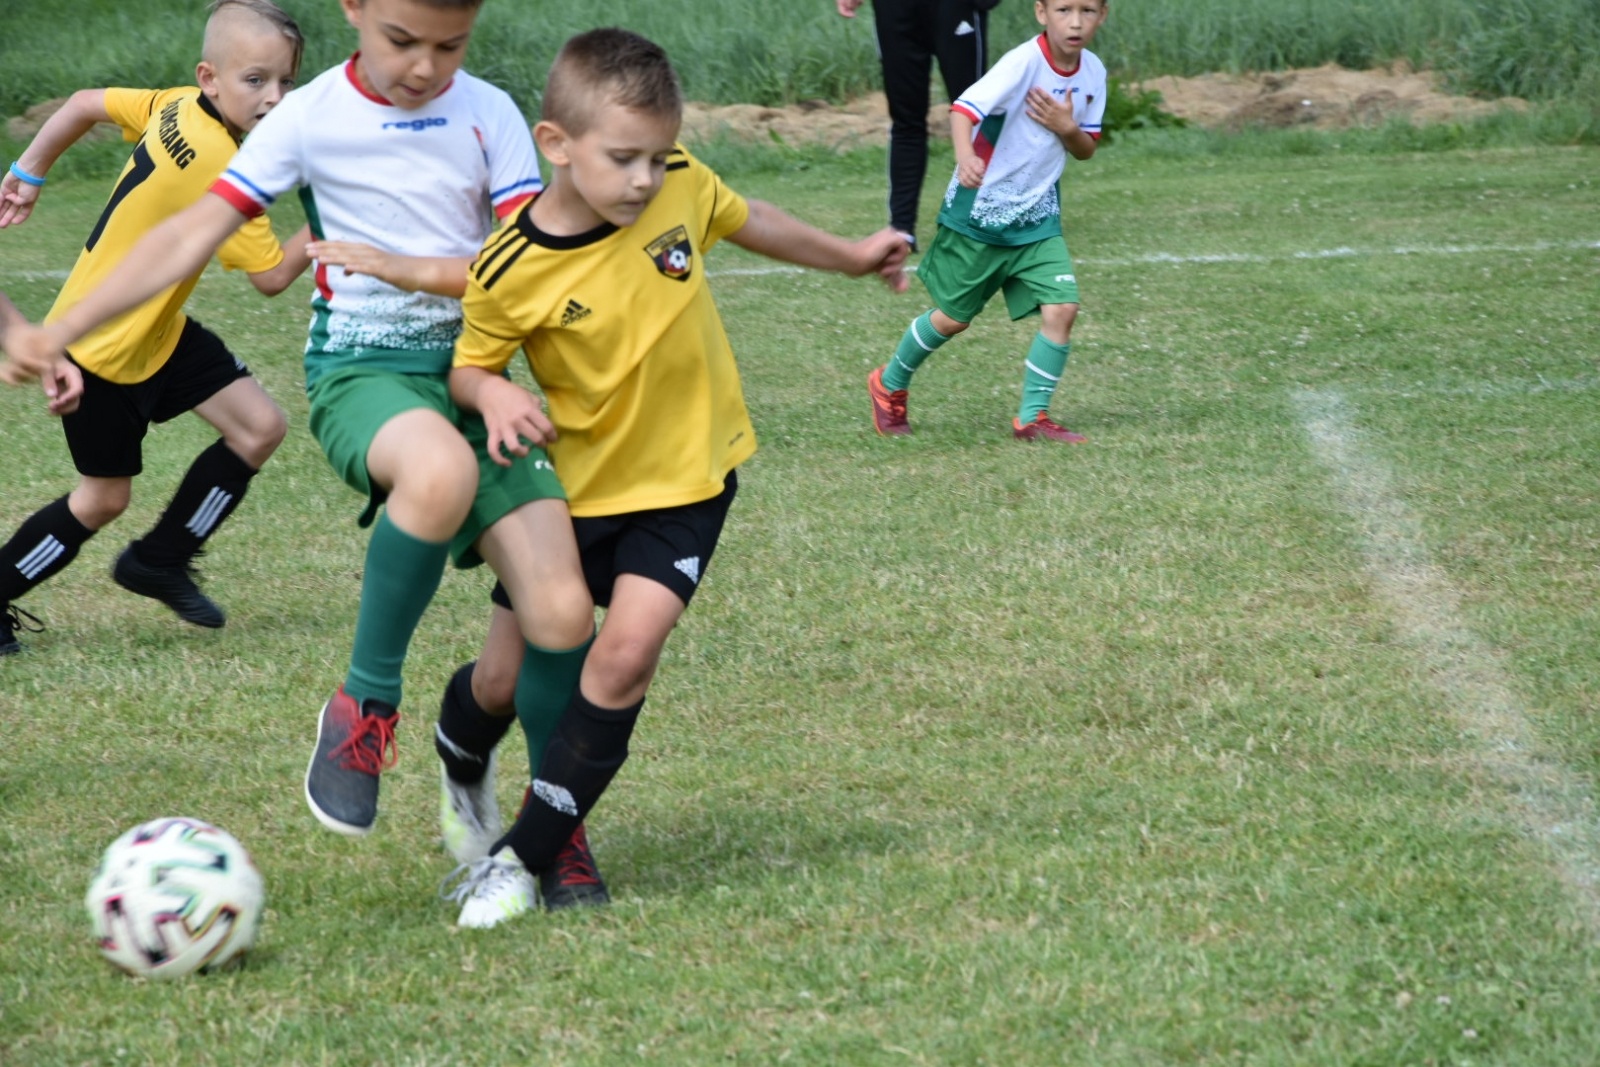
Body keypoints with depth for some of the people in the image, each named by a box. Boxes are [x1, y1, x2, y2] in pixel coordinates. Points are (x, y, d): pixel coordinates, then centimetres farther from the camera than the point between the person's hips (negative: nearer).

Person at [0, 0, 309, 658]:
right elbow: (272, 276, -25)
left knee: (259, 426, 2)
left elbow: (85, 104, 7)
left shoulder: (177, 108, -5)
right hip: (100, 345, -9)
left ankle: (160, 561, 16)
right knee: (104, 498, 3)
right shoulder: (216, 165, -30)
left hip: (157, 330, 9)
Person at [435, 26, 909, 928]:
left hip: (686, 480, 1)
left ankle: (525, 858, -6)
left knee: (625, 656, -18)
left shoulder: (682, 188, -13)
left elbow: (747, 221, 9)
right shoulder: (513, 273, -21)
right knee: (505, 675, 7)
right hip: (575, 489, -1)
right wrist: (492, 393, -30)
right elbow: (469, 364, -6)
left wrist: (850, 257, 25)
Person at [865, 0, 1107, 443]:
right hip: (979, 212, -5)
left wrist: (1068, 129, -16)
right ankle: (890, 384, 33)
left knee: (1061, 308, -10)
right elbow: (965, 108, -33)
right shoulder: (1024, 63, -22)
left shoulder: (1093, 73, -2)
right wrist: (965, 157, -54)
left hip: (1037, 216, 5)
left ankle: (1032, 418, 2)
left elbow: (1086, 149, 8)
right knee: (953, 317, 7)